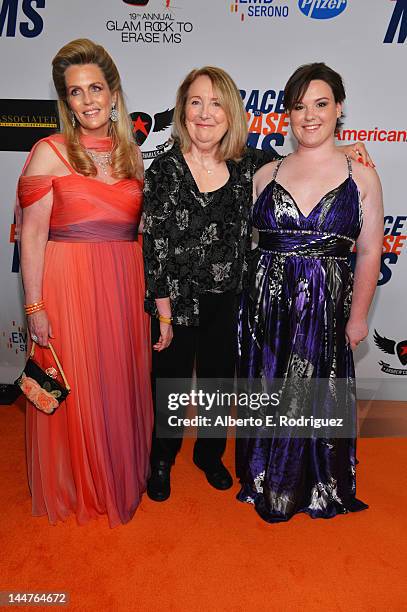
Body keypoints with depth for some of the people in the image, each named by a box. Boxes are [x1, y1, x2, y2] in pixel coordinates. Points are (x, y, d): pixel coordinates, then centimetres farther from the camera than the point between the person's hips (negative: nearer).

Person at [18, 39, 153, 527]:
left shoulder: (130, 153, 10)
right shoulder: (50, 152, -3)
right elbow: (32, 235, -6)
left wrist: (150, 293, 8)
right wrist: (35, 307, -11)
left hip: (125, 285, 4)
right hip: (68, 285, -4)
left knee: (122, 385, 14)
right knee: (72, 391, 7)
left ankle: (122, 479, 38)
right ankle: (72, 490, 33)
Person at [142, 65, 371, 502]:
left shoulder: (249, 164, -3)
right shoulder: (165, 170, -12)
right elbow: (154, 249, -13)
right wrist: (164, 315, -13)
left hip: (228, 302, 3)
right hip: (177, 302, -3)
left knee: (219, 383, 19)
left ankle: (210, 453, 47)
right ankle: (161, 461, 41)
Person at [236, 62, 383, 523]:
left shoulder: (361, 176, 2)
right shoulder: (266, 174, 6)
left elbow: (369, 252, 0)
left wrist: (358, 316, -3)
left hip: (326, 306, -1)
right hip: (265, 303, 2)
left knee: (318, 396, 9)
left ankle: (319, 489, 37)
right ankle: (267, 482, 38)